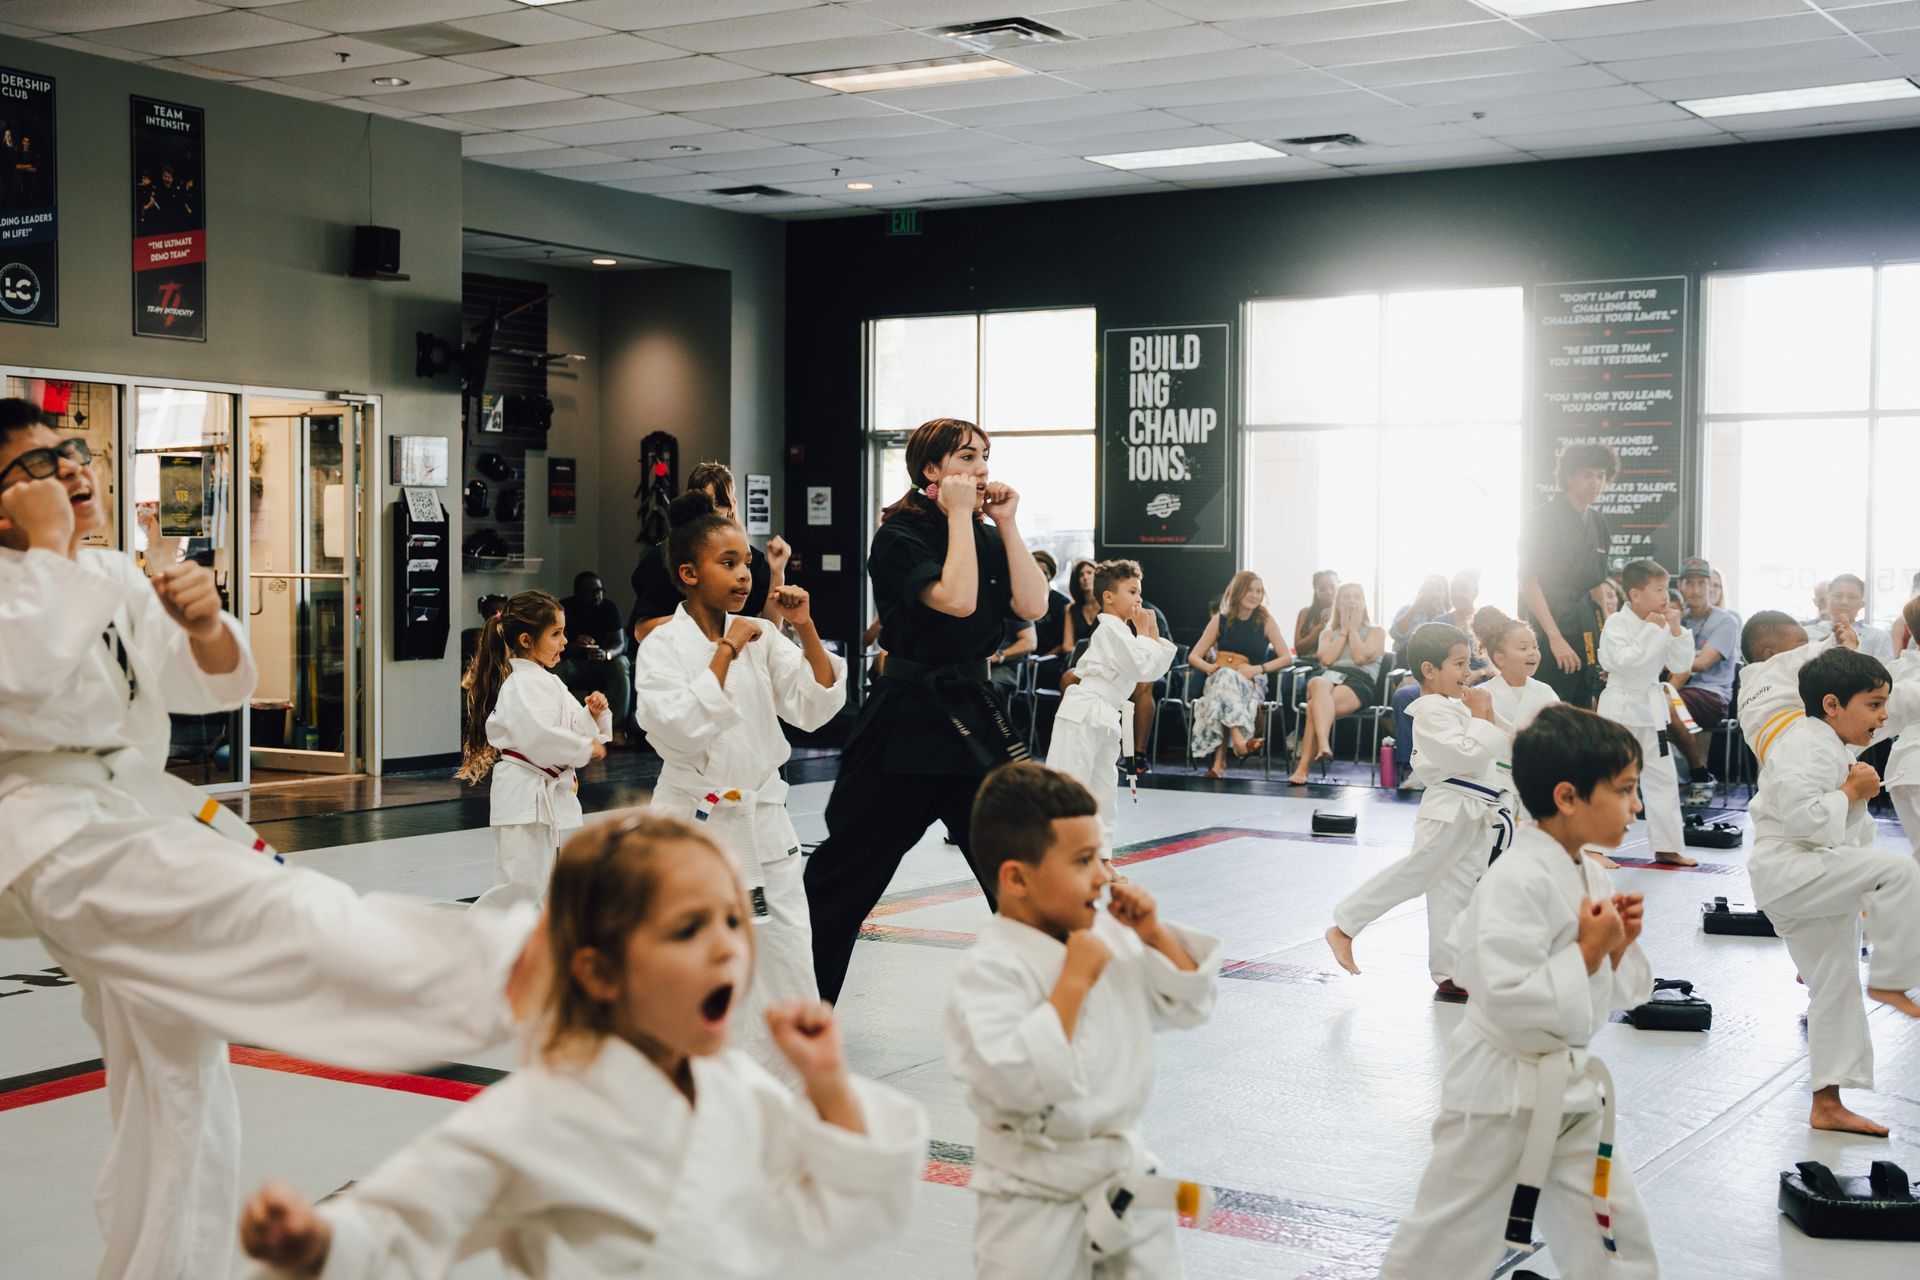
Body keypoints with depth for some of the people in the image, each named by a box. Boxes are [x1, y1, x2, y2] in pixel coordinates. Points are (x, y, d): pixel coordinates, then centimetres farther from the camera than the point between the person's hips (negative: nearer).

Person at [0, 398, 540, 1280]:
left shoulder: (114, 577, 16)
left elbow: (207, 686, 5)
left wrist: (203, 624, -17)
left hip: (138, 812, 8)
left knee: (179, 1090, 13)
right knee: (275, 911, -31)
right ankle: (511, 965, -49)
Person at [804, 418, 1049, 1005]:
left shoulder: (987, 538, 11)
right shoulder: (901, 538, -9)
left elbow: (1032, 606, -3)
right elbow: (956, 600, -25)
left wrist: (1007, 522, -4)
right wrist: (960, 515, -17)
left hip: (976, 714, 6)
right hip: (906, 722, -6)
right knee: (847, 870, 3)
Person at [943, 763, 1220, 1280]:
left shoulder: (1109, 934, 1)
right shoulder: (992, 969, -22)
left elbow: (1188, 1004, 11)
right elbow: (1017, 1082, -33)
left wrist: (1155, 935, -5)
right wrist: (1072, 983, -29)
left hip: (1124, 1175, 7)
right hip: (1038, 1203, -7)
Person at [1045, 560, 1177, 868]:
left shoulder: (1121, 630, 17)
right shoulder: (1111, 629, -13)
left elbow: (1156, 669, 19)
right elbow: (1142, 667, -20)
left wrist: (1153, 634, 9)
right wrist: (1142, 633, -8)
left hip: (1106, 720, 10)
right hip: (1083, 715, -10)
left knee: (1102, 794, 13)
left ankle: (1100, 860, 20)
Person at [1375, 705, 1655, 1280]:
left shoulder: (1591, 876, 5)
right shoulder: (1517, 880, -23)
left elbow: (1611, 996, 14)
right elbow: (1512, 1005, -29)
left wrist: (1618, 946, -4)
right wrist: (1586, 952, -22)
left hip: (1571, 1090, 9)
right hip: (1504, 1096, -8)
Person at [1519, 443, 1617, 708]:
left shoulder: (1598, 524, 15)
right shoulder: (1542, 519, -8)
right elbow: (1529, 582, -13)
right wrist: (1556, 638, -19)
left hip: (1585, 633, 7)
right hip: (1549, 630, -7)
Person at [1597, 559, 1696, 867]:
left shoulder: (1662, 623, 4)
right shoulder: (1617, 623, -14)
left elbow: (1680, 664, 3)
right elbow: (1626, 660, -26)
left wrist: (1675, 629, -9)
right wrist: (1652, 630, -22)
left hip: (1651, 706, 7)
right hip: (1620, 704, -7)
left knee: (1662, 777, 10)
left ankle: (1667, 847, 18)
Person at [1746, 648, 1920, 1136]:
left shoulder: (1833, 748, 18)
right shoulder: (1807, 744, -15)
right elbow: (1800, 816, -28)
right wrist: (1852, 790, -16)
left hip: (1818, 885, 11)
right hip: (1789, 873, -11)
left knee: (1836, 987, 12)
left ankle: (1827, 1104, 19)